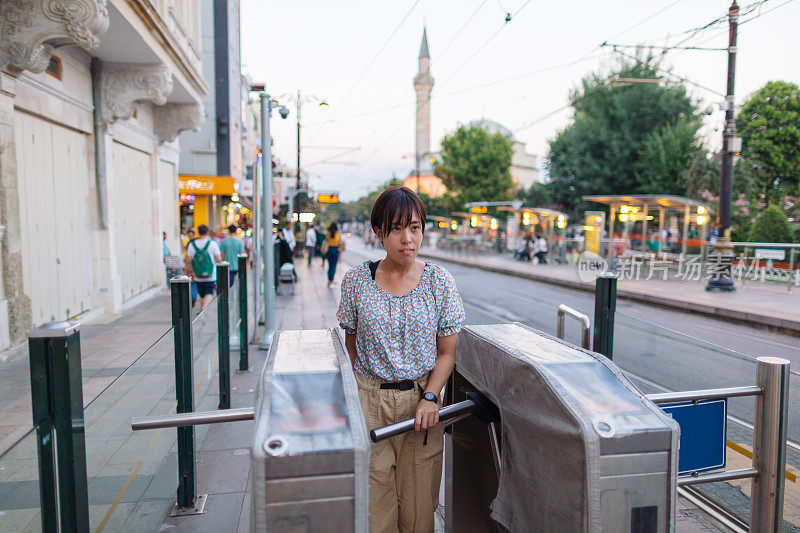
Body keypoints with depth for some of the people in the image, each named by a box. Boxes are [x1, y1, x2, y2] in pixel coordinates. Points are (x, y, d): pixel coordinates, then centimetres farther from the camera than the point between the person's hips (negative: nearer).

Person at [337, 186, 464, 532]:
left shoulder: (439, 281, -3)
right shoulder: (357, 280, -2)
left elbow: (447, 352, 2)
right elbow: (350, 345, 7)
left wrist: (429, 397, -10)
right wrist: (351, 397, 3)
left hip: (421, 402, 0)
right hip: (368, 400, 0)